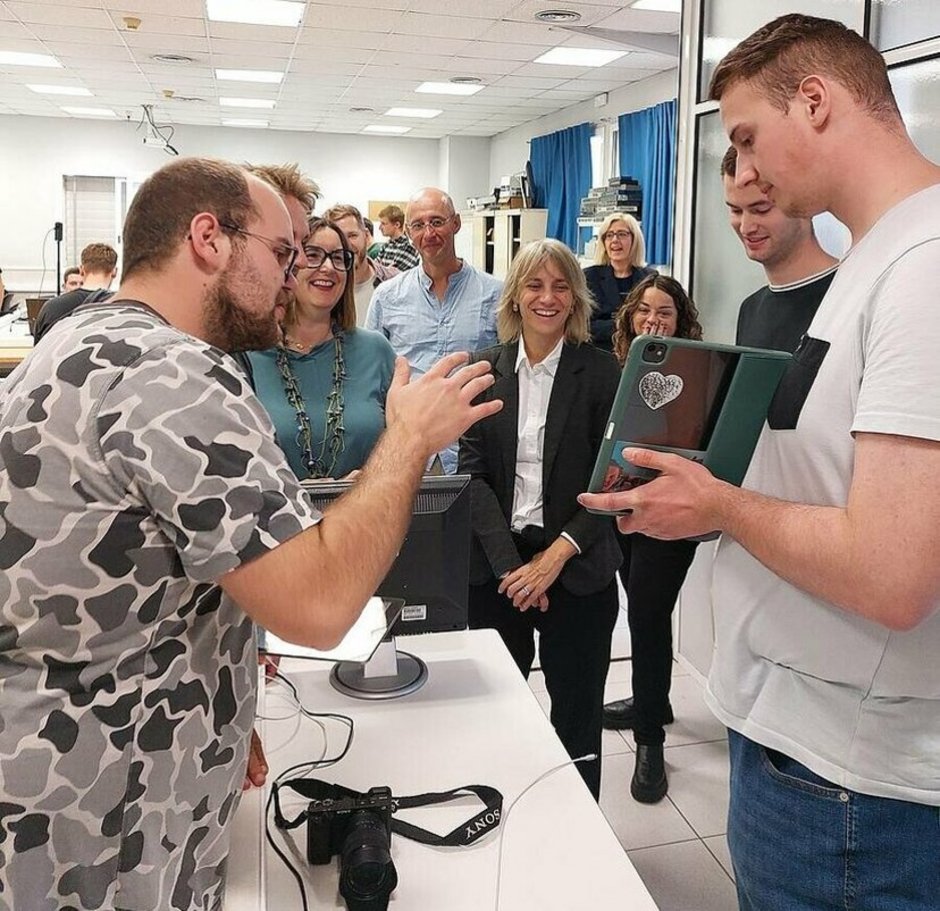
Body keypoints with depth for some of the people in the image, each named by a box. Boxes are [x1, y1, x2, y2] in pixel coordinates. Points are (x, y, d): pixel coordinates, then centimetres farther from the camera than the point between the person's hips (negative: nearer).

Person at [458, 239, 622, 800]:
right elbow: (472, 473, -1)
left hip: (577, 568, -2)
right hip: (496, 567, 2)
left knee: (577, 716, 9)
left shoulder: (601, 373, -2)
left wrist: (556, 555, -14)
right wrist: (510, 565, -11)